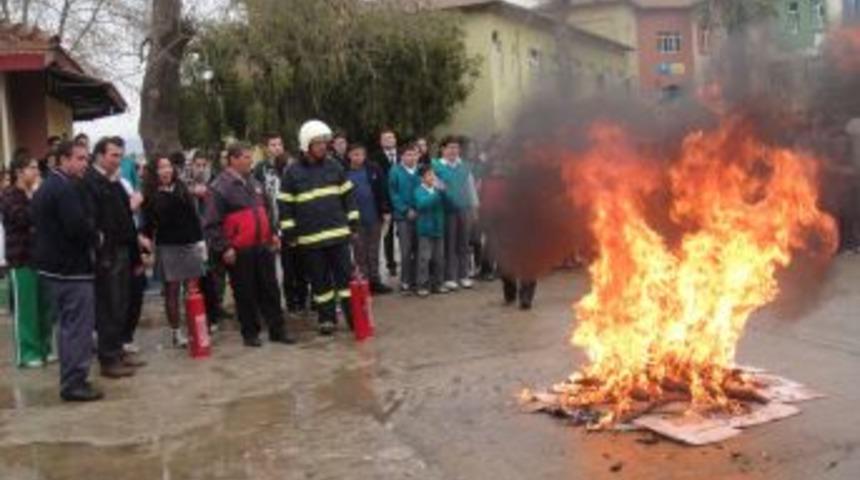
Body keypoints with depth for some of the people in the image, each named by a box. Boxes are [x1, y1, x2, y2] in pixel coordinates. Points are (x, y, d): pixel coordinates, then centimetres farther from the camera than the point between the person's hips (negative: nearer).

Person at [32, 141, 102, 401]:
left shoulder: (45, 187, 15)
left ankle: (70, 379, 24)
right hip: (71, 268, -10)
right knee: (79, 326, -4)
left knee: (67, 325, 17)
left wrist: (90, 234, 10)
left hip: (53, 265, 10)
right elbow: (79, 226, -27)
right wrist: (95, 237, -7)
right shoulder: (68, 188, -18)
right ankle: (74, 383, 0)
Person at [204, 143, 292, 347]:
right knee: (245, 294, 4)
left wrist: (272, 233, 15)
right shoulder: (220, 187, -10)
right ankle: (250, 334, 16)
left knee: (270, 290, 10)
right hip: (239, 252, -6)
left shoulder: (253, 182, 12)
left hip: (262, 246, 6)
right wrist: (223, 248, -16)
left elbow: (266, 210, 24)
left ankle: (277, 330, 18)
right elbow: (212, 223, -13)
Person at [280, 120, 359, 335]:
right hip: (310, 238, -2)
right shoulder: (293, 172, -3)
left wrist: (353, 221, 7)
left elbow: (347, 195, 11)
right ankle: (327, 319, 17)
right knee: (320, 281, 7)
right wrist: (289, 233, -5)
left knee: (345, 276, 4)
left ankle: (353, 316, 11)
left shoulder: (333, 166, 6)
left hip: (338, 233, 2)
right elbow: (285, 205, -1)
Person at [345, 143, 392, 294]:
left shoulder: (373, 170, 1)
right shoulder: (345, 173, -6)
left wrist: (386, 211, -3)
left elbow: (382, 191, 2)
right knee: (360, 252, 6)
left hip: (374, 217, 2)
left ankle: (375, 281, 20)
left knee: (374, 251, 11)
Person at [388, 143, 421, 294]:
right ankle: (405, 283, 2)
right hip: (404, 216, -3)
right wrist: (406, 210, -12)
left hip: (420, 215, 3)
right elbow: (393, 194, -6)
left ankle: (416, 280, 18)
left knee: (418, 250, 8)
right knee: (406, 251, -5)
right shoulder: (396, 171, -4)